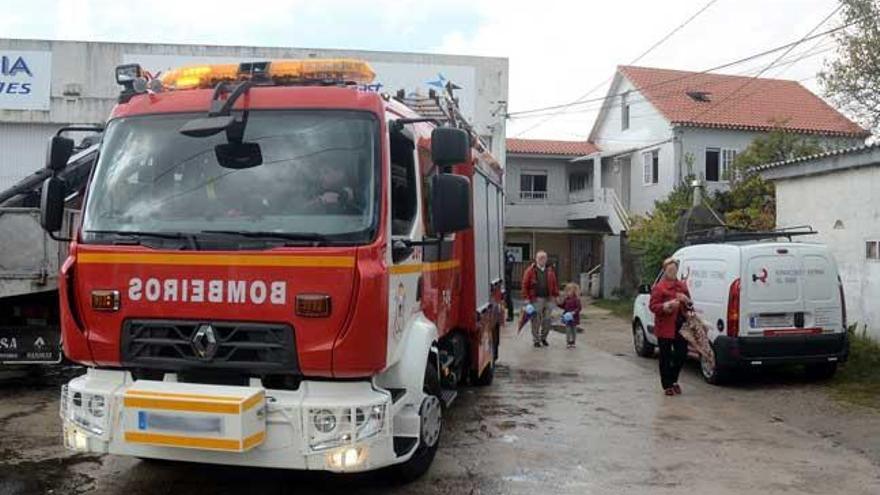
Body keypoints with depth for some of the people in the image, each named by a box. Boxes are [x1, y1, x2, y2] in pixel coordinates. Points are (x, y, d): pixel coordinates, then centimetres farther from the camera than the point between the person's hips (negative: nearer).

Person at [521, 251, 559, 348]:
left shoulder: (550, 270, 10)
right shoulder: (530, 270, -2)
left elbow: (555, 284, 13)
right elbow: (525, 285, -4)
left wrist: (555, 295, 5)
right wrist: (527, 297, -9)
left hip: (548, 299, 4)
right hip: (536, 299, -3)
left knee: (547, 320, 7)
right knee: (536, 321, 1)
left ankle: (543, 337, 26)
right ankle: (536, 340, 13)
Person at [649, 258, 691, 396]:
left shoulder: (682, 286, 13)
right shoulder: (659, 287, -7)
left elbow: (689, 303, 22)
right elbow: (653, 306, -10)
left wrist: (686, 300, -1)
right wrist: (667, 306, -25)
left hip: (680, 327, 6)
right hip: (665, 328, -6)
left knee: (682, 354, 7)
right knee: (666, 358, 2)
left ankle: (673, 380, 29)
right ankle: (667, 386, 12)